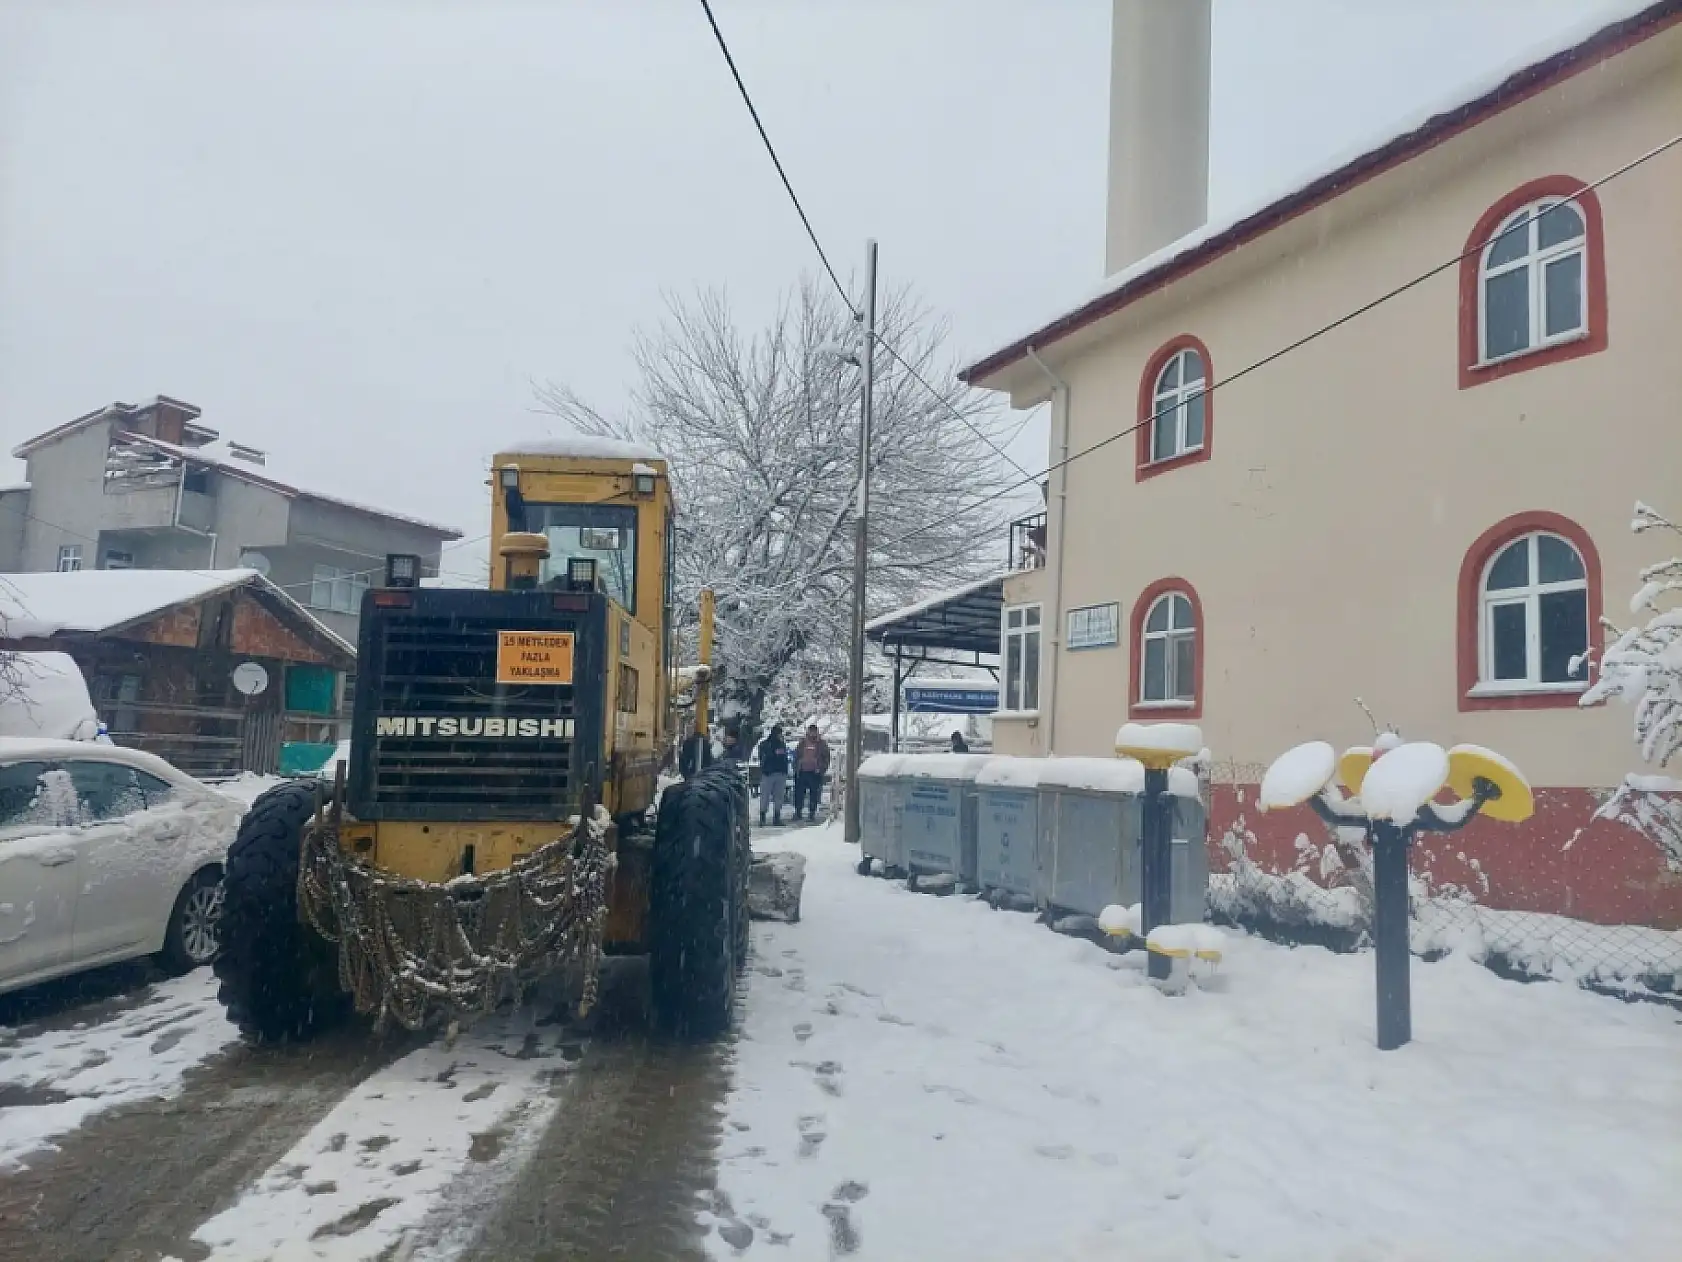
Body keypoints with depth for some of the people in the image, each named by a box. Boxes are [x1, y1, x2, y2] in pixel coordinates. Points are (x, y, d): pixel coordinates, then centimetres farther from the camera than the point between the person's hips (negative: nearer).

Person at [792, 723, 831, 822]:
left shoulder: (822, 743, 6)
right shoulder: (802, 742, 10)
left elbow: (826, 758, 6)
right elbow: (796, 756, 14)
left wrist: (822, 769, -4)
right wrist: (796, 768, 4)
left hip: (815, 773, -1)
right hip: (802, 772, 1)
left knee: (814, 794, 2)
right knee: (799, 793, 1)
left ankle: (812, 814, 10)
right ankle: (797, 813, 9)